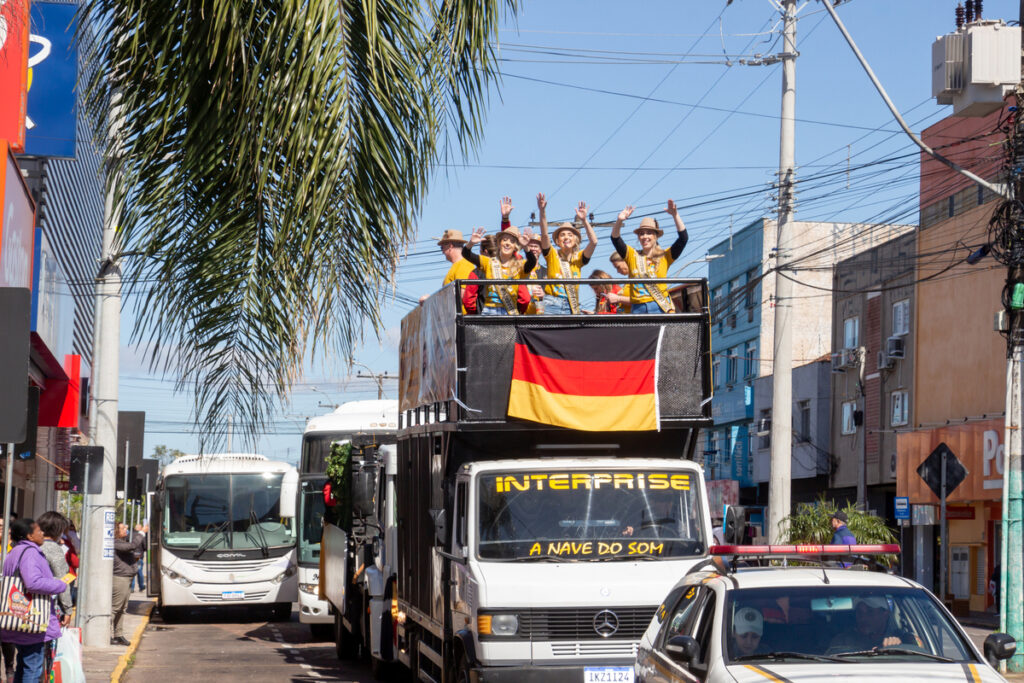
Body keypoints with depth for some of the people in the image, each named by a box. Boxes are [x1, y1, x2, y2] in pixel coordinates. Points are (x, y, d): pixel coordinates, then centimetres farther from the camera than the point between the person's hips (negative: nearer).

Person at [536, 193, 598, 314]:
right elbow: (544, 235, -8)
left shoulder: (578, 258, 10)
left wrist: (584, 220, -15)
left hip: (572, 306, 2)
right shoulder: (552, 255, 6)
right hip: (552, 304, -2)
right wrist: (542, 212, -21)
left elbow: (594, 241, -3)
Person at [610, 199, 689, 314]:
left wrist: (675, 215, -8)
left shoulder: (665, 256, 10)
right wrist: (619, 221, -14)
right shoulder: (632, 255, 14)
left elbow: (683, 238, 1)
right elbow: (615, 239, 3)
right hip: (638, 307, 1)